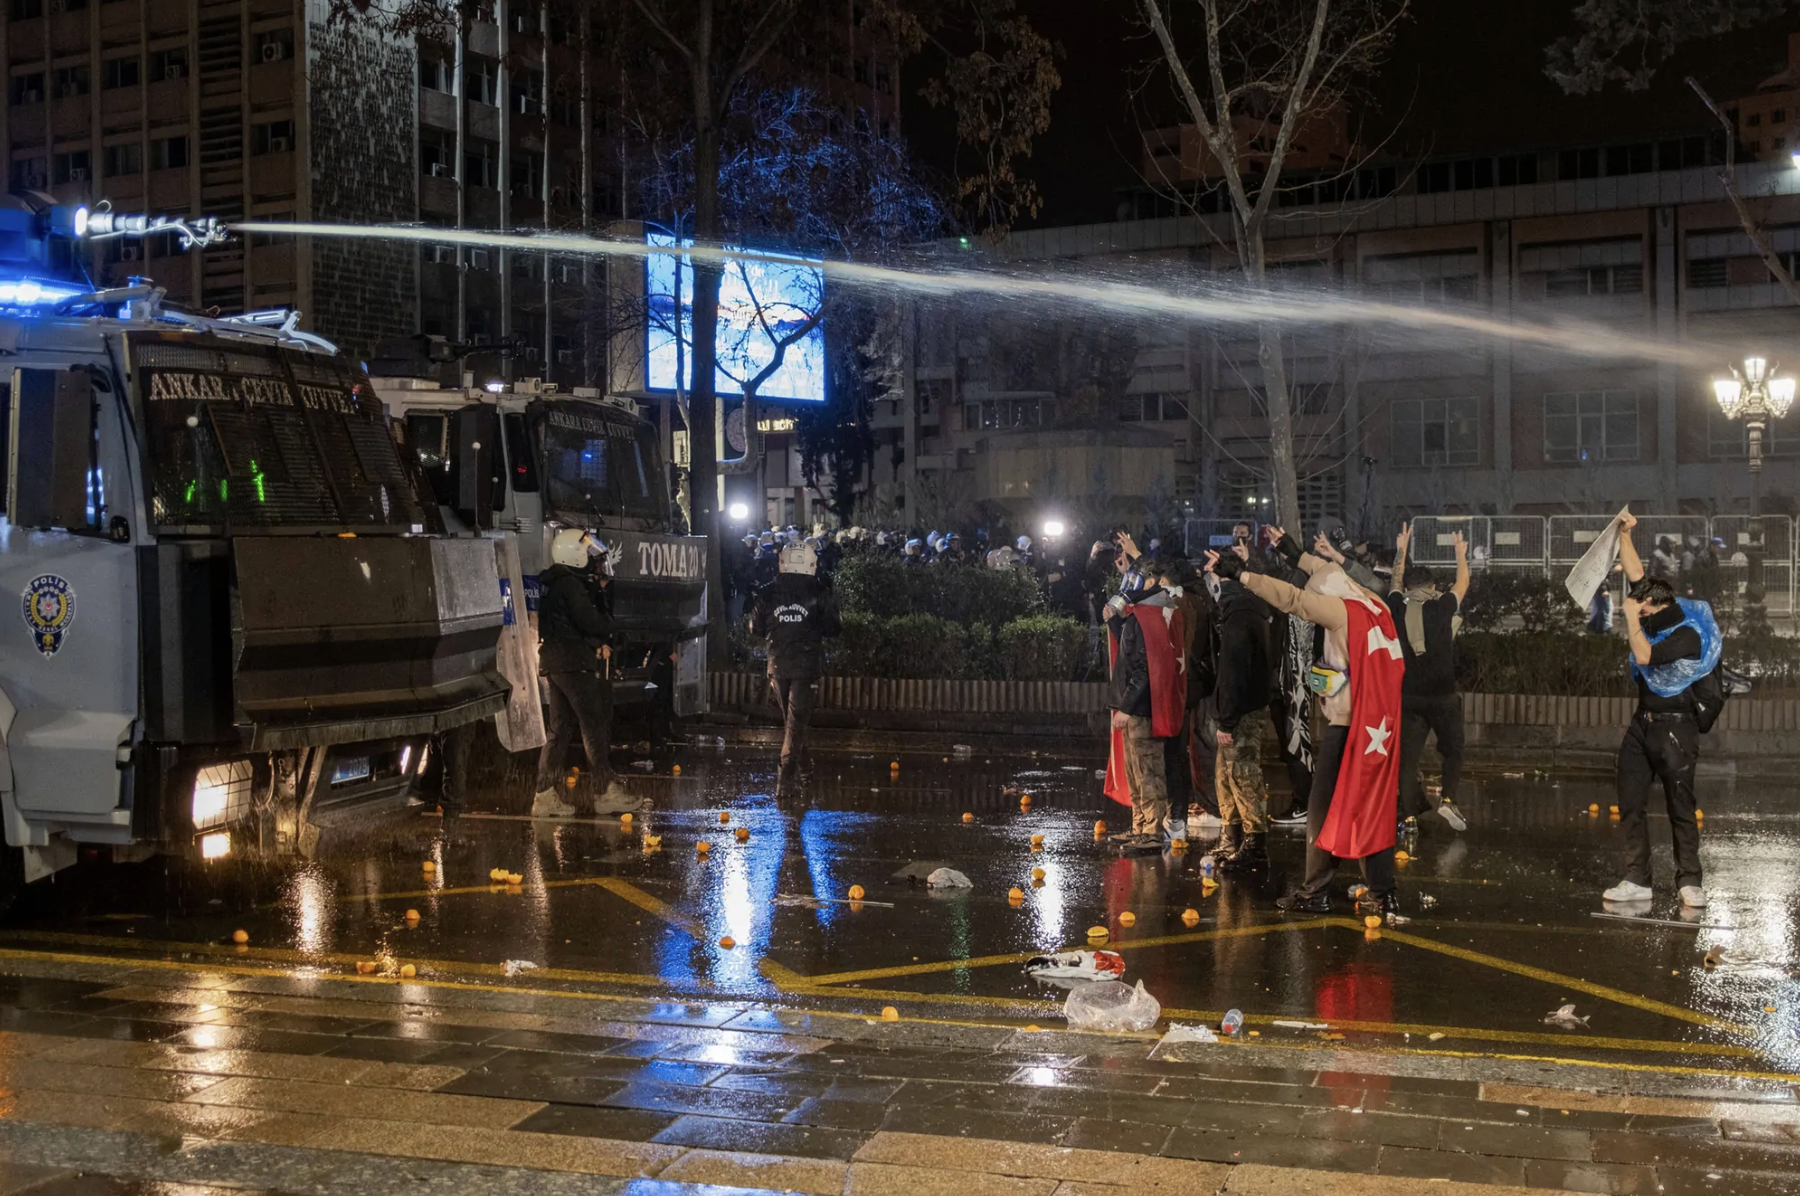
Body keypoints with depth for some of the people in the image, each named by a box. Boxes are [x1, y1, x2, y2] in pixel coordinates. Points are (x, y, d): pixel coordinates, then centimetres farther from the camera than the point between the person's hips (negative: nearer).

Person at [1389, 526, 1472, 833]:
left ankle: (1409, 814, -1)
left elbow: (1396, 582, 22)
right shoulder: (1442, 607, -5)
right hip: (1442, 694, -2)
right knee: (1453, 750, 14)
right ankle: (1447, 798, -5)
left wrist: (1401, 551, 35)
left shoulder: (1398, 608, 0)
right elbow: (1463, 584, 13)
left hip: (1407, 695, 2)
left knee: (1408, 755, 5)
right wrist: (1461, 553, 29)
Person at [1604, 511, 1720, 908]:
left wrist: (1631, 617, -17)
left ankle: (1690, 882, 2)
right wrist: (1624, 534, 3)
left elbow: (1645, 656, -26)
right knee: (1630, 805, 5)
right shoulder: (1657, 615, 5)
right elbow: (1636, 573, 10)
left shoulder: (1688, 634, -17)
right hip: (1642, 724, 8)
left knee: (1681, 807, -4)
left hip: (1674, 728, -8)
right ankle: (1636, 881, 8)